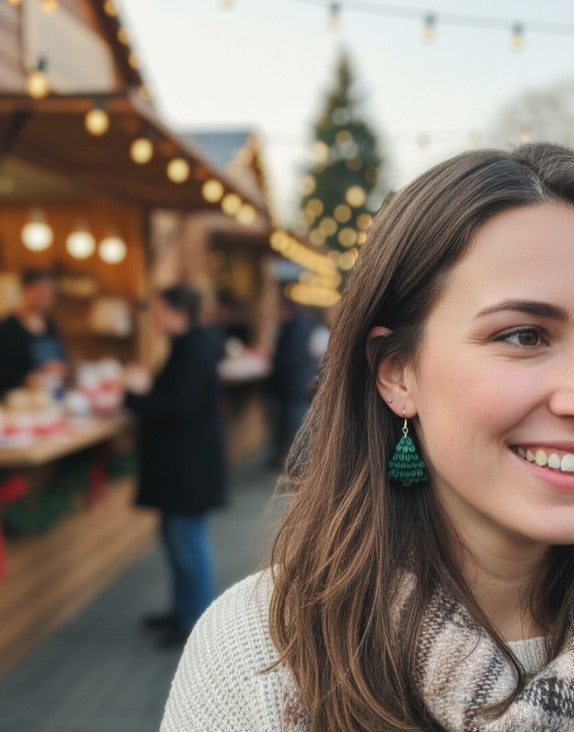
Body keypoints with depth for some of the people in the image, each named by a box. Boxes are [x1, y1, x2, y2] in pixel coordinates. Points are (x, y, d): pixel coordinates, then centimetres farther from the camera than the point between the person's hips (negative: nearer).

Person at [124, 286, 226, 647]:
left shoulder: (194, 350, -21)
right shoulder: (191, 344, 10)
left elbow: (178, 406, -25)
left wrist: (136, 396, -14)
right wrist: (142, 395, 5)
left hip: (189, 464, -10)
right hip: (180, 461, 10)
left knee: (189, 539, 0)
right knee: (175, 534, 19)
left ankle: (197, 620, 13)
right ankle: (183, 609, 33)